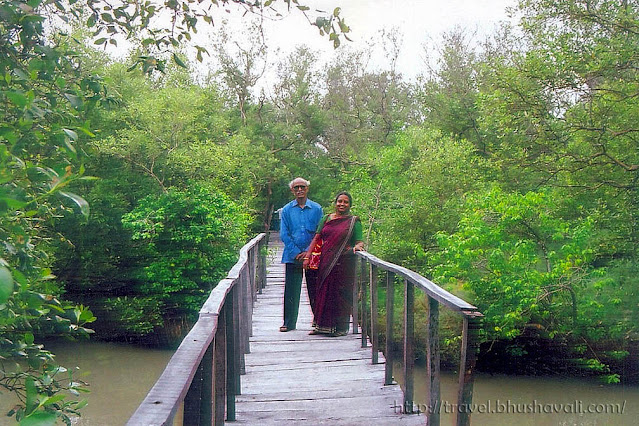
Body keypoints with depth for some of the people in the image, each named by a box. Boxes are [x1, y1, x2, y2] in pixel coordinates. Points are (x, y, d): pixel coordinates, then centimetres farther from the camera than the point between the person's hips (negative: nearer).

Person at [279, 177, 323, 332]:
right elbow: (284, 235, 2)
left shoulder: (316, 209, 4)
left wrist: (309, 252, -9)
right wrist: (296, 253, -7)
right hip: (292, 255, 1)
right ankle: (289, 323, 9)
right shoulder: (286, 210, 6)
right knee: (291, 290, 1)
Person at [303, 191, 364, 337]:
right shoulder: (326, 219, 13)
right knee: (323, 291, 5)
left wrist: (357, 246, -25)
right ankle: (322, 325, 15)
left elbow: (360, 242, -1)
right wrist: (307, 257, 3)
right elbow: (316, 238, 11)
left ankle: (340, 327, 8)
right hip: (326, 263, 4)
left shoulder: (354, 221, 3)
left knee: (341, 294, -1)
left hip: (344, 263, -4)